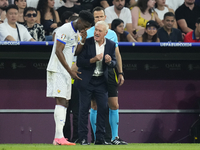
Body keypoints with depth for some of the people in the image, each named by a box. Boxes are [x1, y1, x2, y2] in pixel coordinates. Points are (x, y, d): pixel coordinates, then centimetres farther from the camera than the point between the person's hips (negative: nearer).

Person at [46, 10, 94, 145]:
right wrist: (70, 71, -20)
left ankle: (58, 138, 8)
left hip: (66, 72, 10)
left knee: (64, 103, 7)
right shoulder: (66, 30, -13)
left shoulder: (76, 32, 16)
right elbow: (58, 51, -19)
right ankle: (59, 137, -21)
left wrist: (83, 40, 5)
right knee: (61, 101, -16)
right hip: (58, 70, -10)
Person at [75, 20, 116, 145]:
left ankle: (100, 138, 8)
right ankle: (83, 138, 3)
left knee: (103, 108, 1)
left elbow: (114, 63, 6)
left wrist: (109, 61, -17)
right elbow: (79, 62, -12)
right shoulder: (86, 43, -9)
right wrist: (93, 60, -25)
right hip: (86, 81, -3)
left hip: (101, 81, 3)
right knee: (84, 108, -2)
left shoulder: (111, 45, 1)